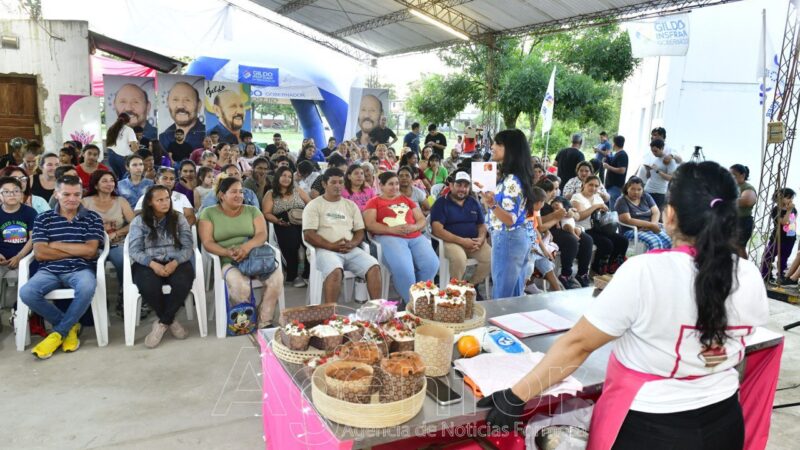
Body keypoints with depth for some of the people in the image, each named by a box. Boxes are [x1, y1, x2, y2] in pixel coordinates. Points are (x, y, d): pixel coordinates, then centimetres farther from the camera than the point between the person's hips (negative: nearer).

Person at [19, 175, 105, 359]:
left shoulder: (92, 218, 6)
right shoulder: (43, 219, 9)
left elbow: (90, 250, -5)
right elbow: (39, 253, -2)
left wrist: (56, 244, -2)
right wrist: (79, 251, -6)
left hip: (80, 270, -2)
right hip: (50, 270, 2)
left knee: (87, 288, -36)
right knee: (26, 292, -28)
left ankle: (58, 332, -11)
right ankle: (70, 326, -3)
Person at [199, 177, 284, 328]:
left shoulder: (252, 211, 13)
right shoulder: (208, 213, 7)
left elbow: (262, 235, -1)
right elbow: (207, 243, -2)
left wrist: (247, 246, -23)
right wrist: (227, 252, -22)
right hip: (227, 262, -2)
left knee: (277, 276, -27)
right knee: (239, 284, -36)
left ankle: (265, 322, -13)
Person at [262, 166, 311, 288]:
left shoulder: (297, 190, 22)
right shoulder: (271, 194, 14)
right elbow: (267, 213, 5)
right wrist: (278, 221, -13)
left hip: (303, 221, 2)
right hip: (284, 225, -2)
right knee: (291, 241, -36)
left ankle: (308, 273, -14)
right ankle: (293, 275, -15)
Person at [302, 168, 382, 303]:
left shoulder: (351, 205, 20)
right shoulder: (314, 205, 5)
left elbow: (360, 231, 17)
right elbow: (309, 235, -4)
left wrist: (352, 244, -7)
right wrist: (332, 246, -15)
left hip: (351, 250, 4)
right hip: (326, 250, -4)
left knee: (374, 267, -22)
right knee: (335, 272, -37)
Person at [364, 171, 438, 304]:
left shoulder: (406, 200, 27)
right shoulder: (374, 202, 14)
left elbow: (423, 220, 22)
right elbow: (370, 224, 0)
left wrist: (414, 227, -2)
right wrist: (391, 229, -13)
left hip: (415, 237, 4)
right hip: (389, 237, -4)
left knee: (431, 264, -23)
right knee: (403, 267, -34)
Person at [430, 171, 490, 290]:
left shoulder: (473, 202, 15)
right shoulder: (441, 203, -2)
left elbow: (482, 225, 17)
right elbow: (437, 230, -12)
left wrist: (481, 238, -7)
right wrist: (461, 241, -19)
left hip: (473, 242, 5)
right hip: (451, 241, -5)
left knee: (491, 257, -20)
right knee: (459, 258, -36)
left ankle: (472, 285, 1)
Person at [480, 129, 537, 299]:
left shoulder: (512, 181, -20)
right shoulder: (508, 177, 10)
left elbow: (510, 220, -22)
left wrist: (492, 205, -38)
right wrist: (489, 193, 30)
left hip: (508, 241, -10)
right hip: (518, 239, 10)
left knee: (502, 297, 0)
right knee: (515, 295, 18)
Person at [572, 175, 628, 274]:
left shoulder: (597, 197, 18)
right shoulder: (577, 197, -4)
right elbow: (579, 216, -20)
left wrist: (603, 210, -7)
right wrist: (596, 206, -16)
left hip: (596, 228, 8)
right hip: (583, 230, -8)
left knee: (623, 241, -9)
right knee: (607, 244, -28)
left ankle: (612, 268, 9)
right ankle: (597, 270, -3)